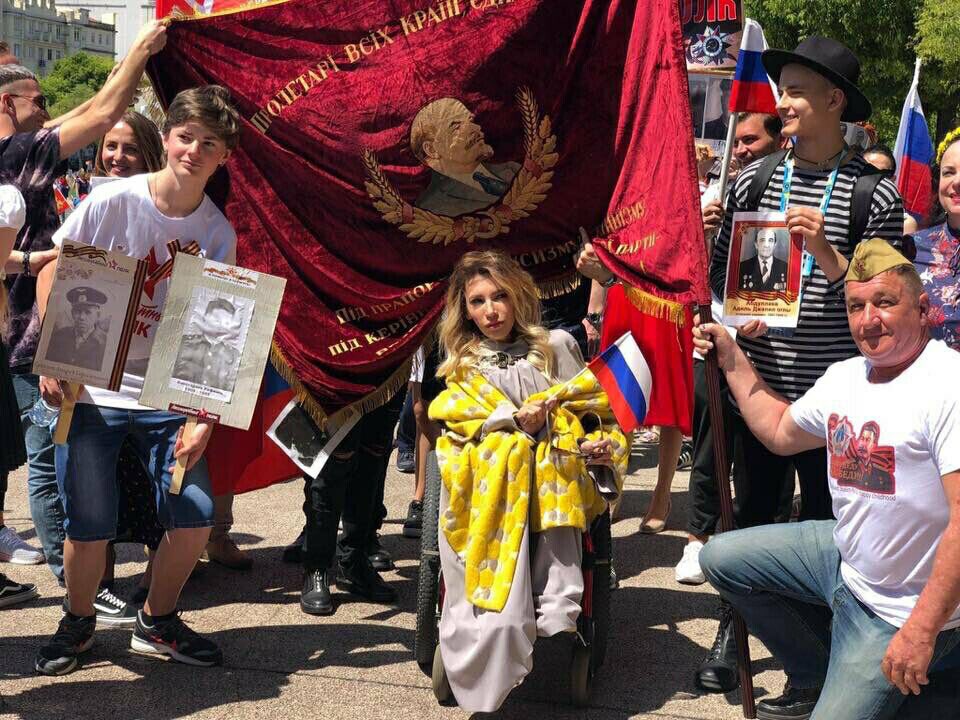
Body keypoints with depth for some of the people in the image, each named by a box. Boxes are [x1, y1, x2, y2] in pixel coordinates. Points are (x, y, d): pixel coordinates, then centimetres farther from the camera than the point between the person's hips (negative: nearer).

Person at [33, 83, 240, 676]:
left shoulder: (219, 234, -3)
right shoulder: (112, 200, -9)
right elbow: (54, 272, 2)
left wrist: (204, 416, -11)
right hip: (91, 388, -2)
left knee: (196, 520, -7)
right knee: (89, 527, -6)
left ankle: (158, 622, 21)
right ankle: (78, 622, 25)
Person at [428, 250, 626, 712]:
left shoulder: (555, 346, 18)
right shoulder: (463, 365, 22)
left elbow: (593, 405, 18)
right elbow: (457, 416, 6)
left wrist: (601, 444, -3)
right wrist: (513, 420, -9)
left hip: (550, 477, 2)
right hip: (488, 479, -2)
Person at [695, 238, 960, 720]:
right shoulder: (844, 376, 2)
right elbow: (779, 432, 21)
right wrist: (732, 360, 16)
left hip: (898, 611, -8)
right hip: (843, 558, 8)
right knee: (721, 557, 12)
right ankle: (815, 678, 23)